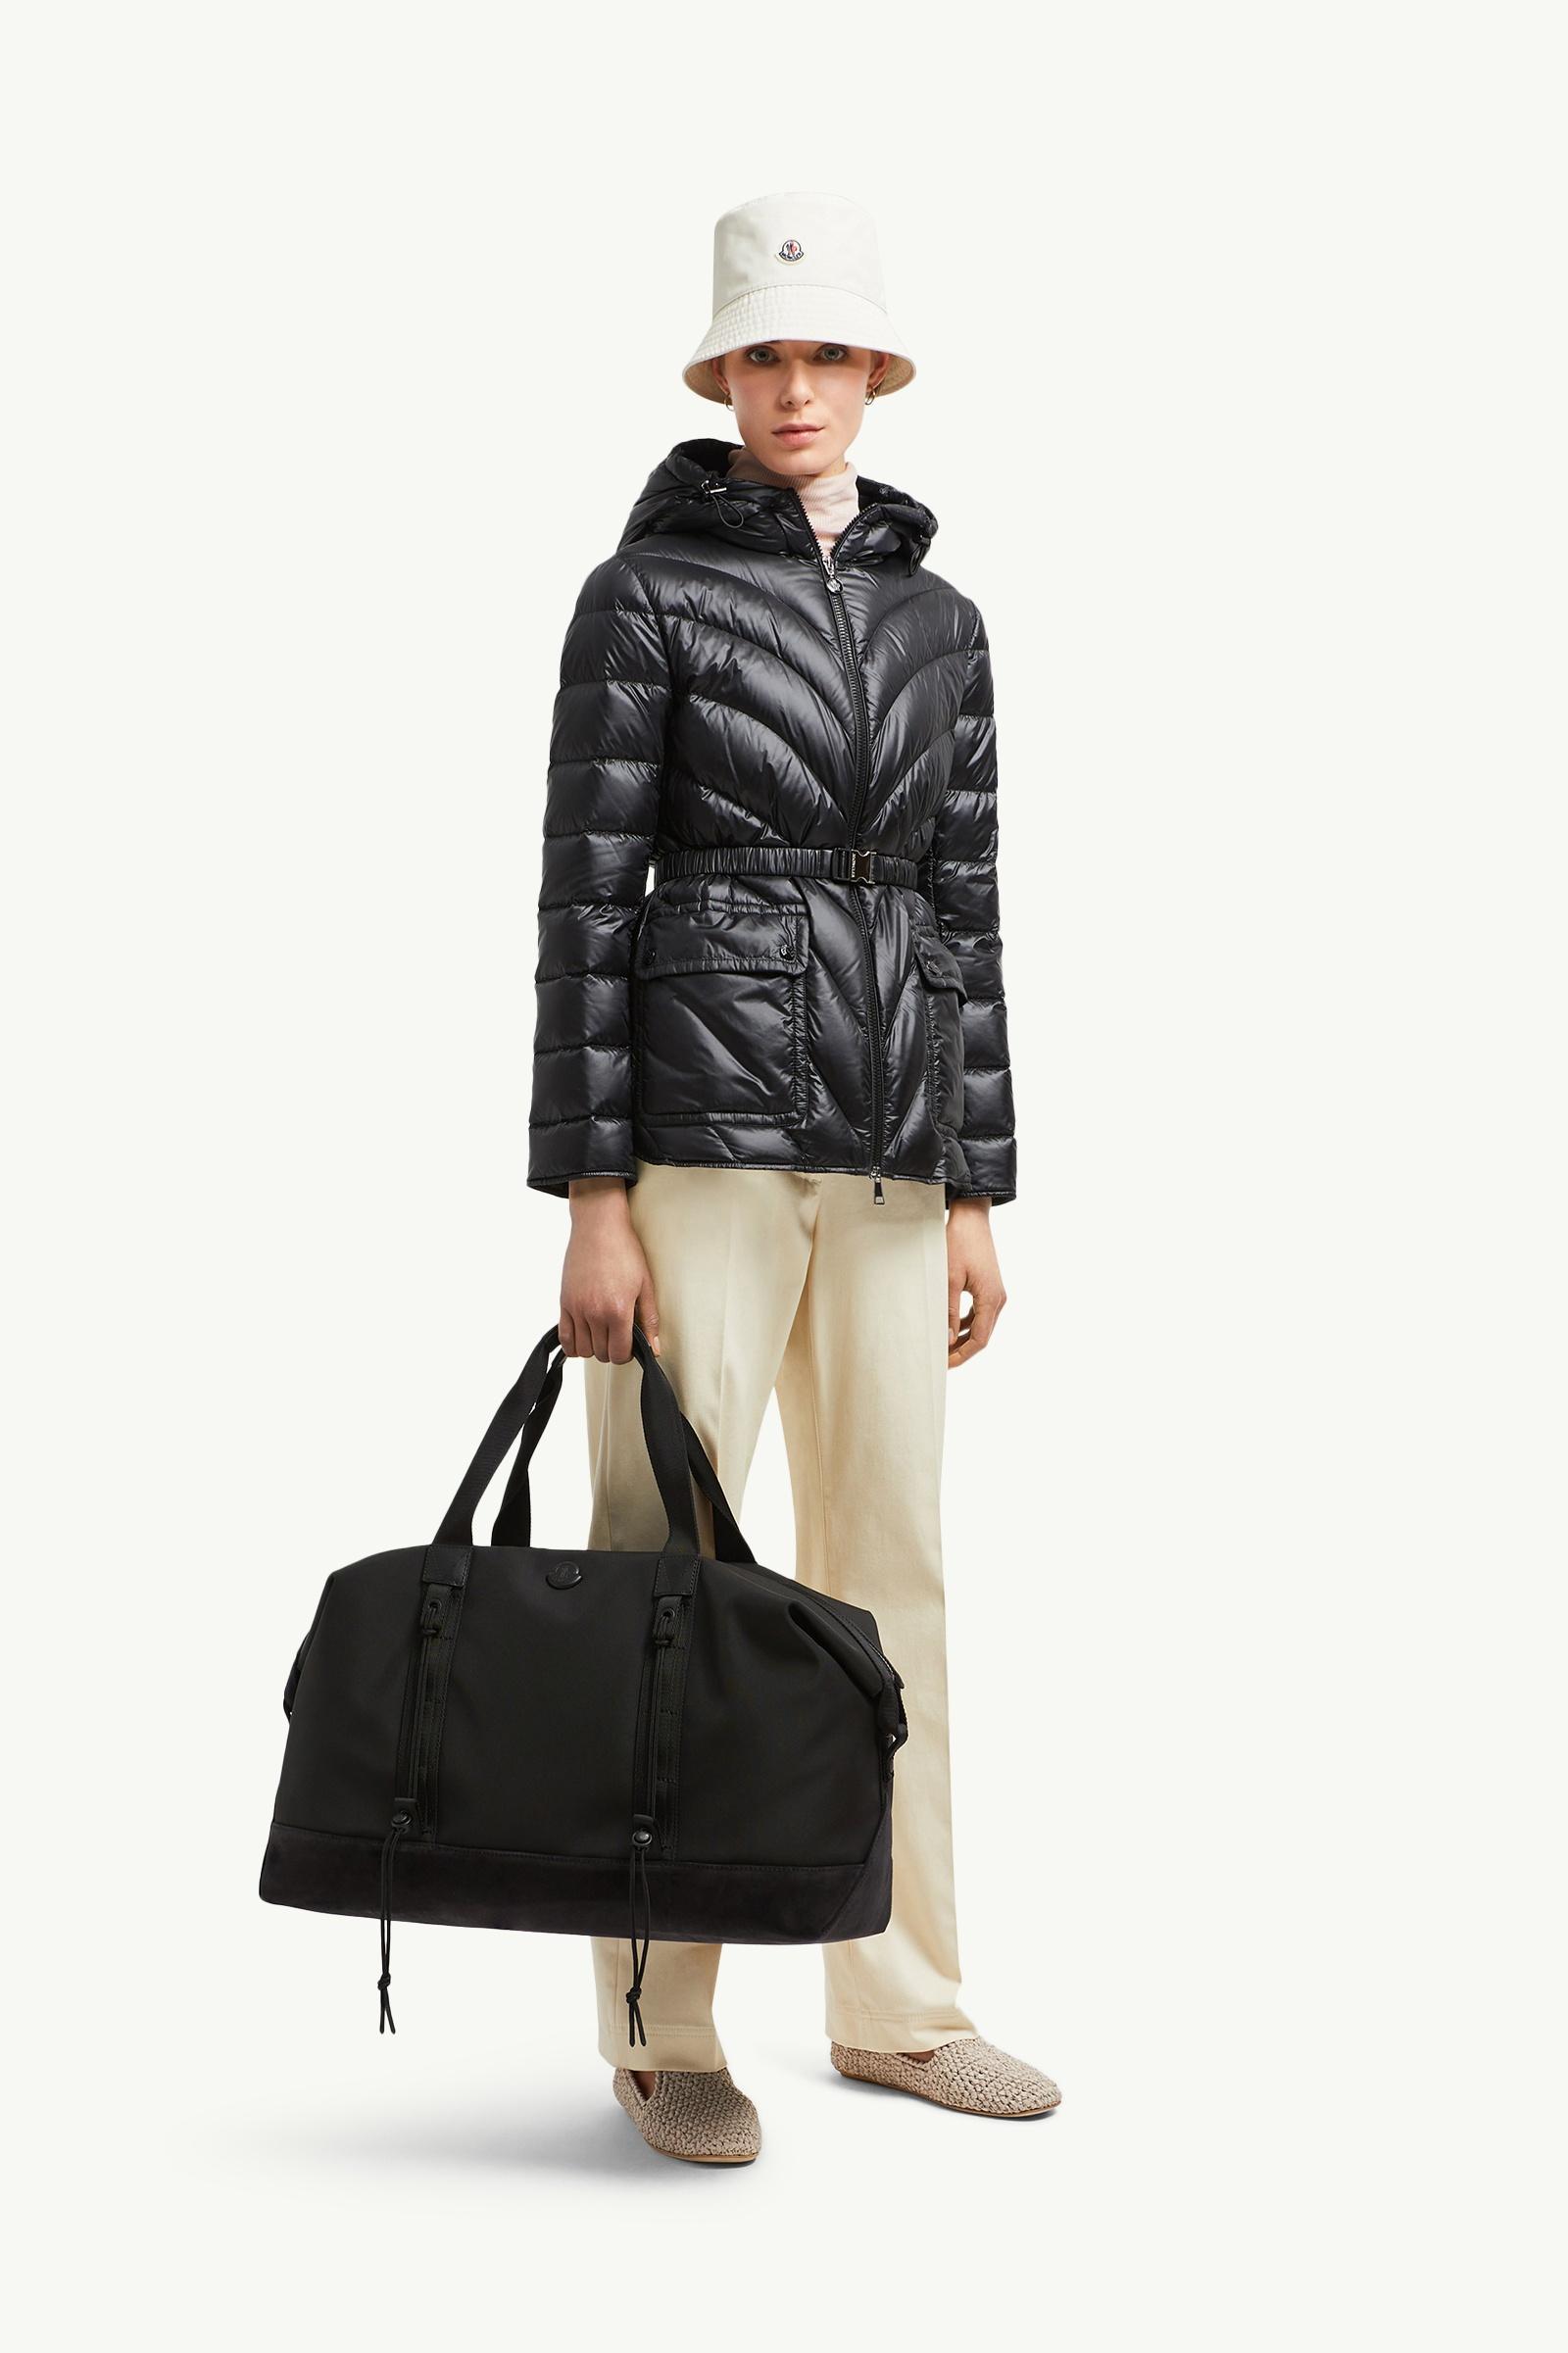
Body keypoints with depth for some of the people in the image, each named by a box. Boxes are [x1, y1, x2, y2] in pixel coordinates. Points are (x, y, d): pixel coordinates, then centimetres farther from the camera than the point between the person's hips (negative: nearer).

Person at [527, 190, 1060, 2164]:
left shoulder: (938, 619, 14)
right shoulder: (645, 592, -2)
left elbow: (964, 910, 14)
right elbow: (587, 900, -7)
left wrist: (979, 1190, 10)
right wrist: (590, 1200, -12)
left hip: (887, 1145, 5)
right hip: (702, 1122, -5)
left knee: (890, 1566, 9)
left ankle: (900, 2001, 20)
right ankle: (663, 2033, 9)